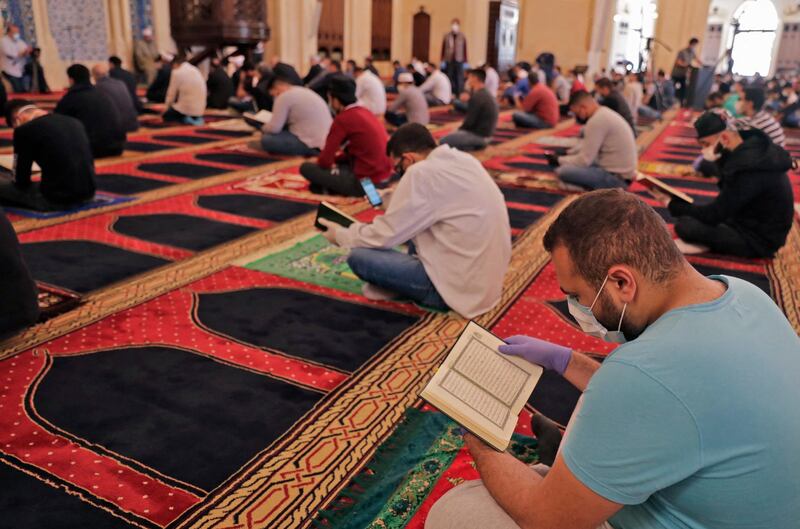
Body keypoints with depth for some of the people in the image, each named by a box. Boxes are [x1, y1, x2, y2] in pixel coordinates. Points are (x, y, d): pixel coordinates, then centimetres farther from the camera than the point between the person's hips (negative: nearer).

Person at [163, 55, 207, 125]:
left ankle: (185, 118, -8)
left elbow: (172, 92, -2)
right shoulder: (195, 70, 11)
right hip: (200, 109, 6)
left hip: (187, 108, -6)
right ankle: (196, 117, 6)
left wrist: (168, 105, 16)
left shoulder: (177, 72, -9)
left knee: (165, 116, 15)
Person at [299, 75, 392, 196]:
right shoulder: (364, 112, 9)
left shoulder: (343, 119, -16)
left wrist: (320, 162, 11)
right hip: (383, 178, 8)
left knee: (306, 168, -3)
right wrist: (334, 159, 15)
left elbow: (325, 160, -11)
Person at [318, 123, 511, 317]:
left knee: (358, 257, -8)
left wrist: (340, 235, 7)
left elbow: (385, 236, -9)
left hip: (463, 286, -9)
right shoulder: (463, 160, 8)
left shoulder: (422, 172, -17)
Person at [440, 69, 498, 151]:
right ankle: (479, 144, 10)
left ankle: (472, 147, -8)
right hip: (485, 134, 10)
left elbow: (469, 121, -19)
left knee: (444, 141, -13)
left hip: (478, 135, -10)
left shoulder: (477, 97, -19)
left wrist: (459, 130, -2)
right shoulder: (487, 95, 11)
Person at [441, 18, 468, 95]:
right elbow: (443, 48, 5)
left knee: (459, 78, -1)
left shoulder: (462, 37, -1)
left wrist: (465, 61, -1)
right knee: (449, 78, 7)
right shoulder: (447, 36, 2)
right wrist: (442, 60, 2)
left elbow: (465, 49, 1)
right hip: (449, 60, 2)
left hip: (459, 60, -1)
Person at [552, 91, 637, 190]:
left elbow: (584, 160, -18)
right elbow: (588, 145, 23)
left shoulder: (596, 120, -20)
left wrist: (559, 160, -3)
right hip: (621, 172, 10)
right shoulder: (605, 113, 11)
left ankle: (607, 188, -9)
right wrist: (569, 153, 14)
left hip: (615, 176, -10)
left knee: (562, 171, -18)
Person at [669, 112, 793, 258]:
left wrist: (672, 205, -13)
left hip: (758, 240, -9)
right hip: (757, 227, 9)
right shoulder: (754, 147, -1)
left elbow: (713, 215, -24)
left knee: (684, 225, -21)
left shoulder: (748, 169, -30)